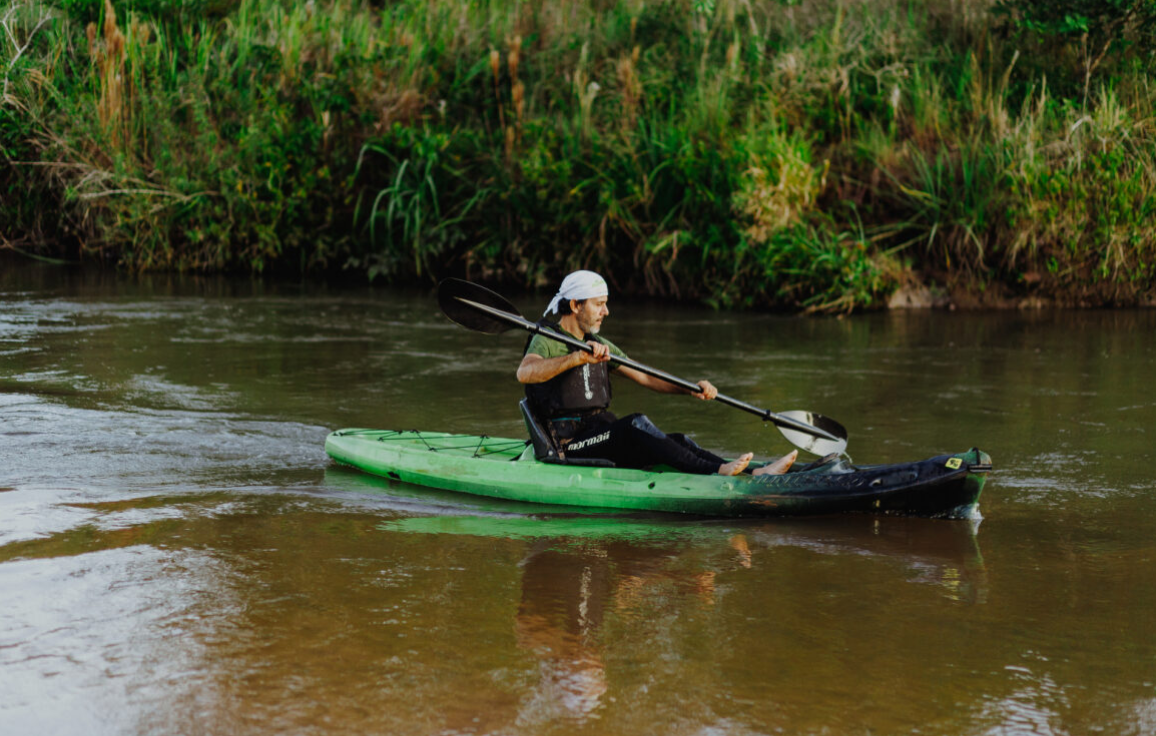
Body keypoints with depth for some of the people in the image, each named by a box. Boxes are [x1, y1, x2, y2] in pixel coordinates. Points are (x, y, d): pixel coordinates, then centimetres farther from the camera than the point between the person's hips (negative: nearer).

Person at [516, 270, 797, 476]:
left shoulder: (599, 345, 20)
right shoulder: (546, 341, -6)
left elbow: (646, 378, 16)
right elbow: (525, 372, -29)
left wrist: (690, 389, -2)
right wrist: (579, 357, -42)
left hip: (602, 437, 7)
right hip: (568, 445, -7)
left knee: (679, 442, -15)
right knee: (636, 425, -32)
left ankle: (756, 474, -32)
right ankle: (716, 472, -46)